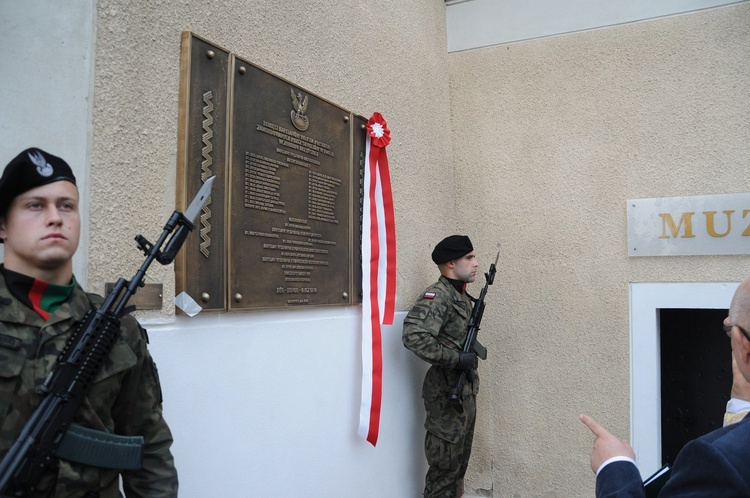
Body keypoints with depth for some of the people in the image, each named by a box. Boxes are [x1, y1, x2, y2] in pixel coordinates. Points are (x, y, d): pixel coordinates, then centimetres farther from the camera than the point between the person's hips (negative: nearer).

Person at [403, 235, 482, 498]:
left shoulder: (462, 297, 12)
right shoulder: (437, 296, -18)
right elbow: (414, 336, -31)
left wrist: (471, 353, 4)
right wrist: (456, 359, -25)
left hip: (466, 392, 9)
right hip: (447, 395, -9)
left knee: (460, 461, 19)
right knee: (445, 465, 1)